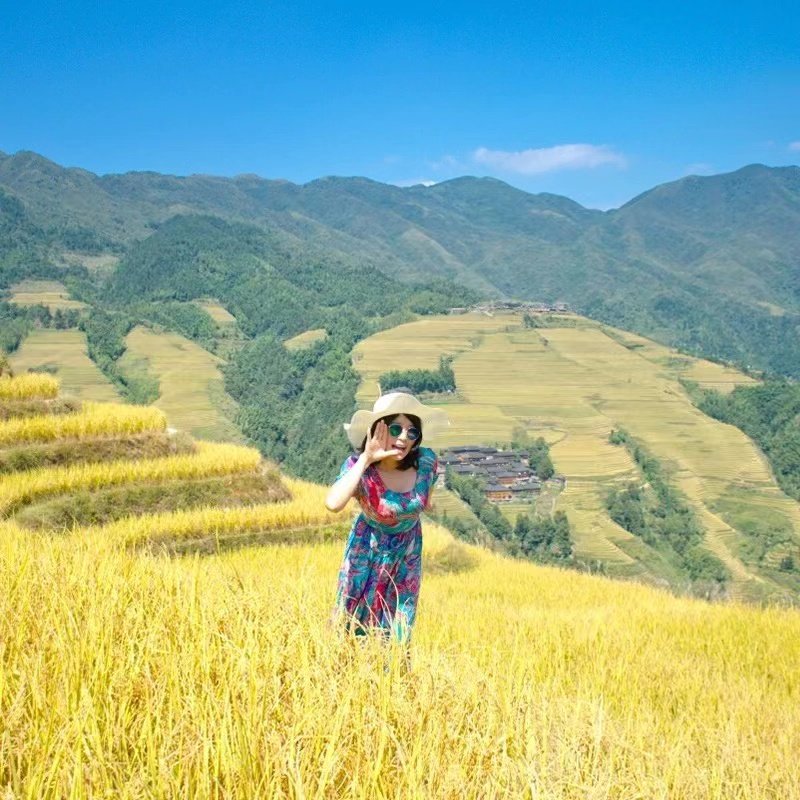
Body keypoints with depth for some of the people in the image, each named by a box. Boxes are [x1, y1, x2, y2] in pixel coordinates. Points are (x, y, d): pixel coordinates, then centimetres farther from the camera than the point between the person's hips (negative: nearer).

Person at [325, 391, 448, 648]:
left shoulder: (426, 461, -24)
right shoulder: (359, 465, -32)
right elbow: (333, 504, -51)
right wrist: (365, 459, -48)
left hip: (408, 551, 3)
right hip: (369, 550, -2)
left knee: (398, 625, 14)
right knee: (358, 616, 15)